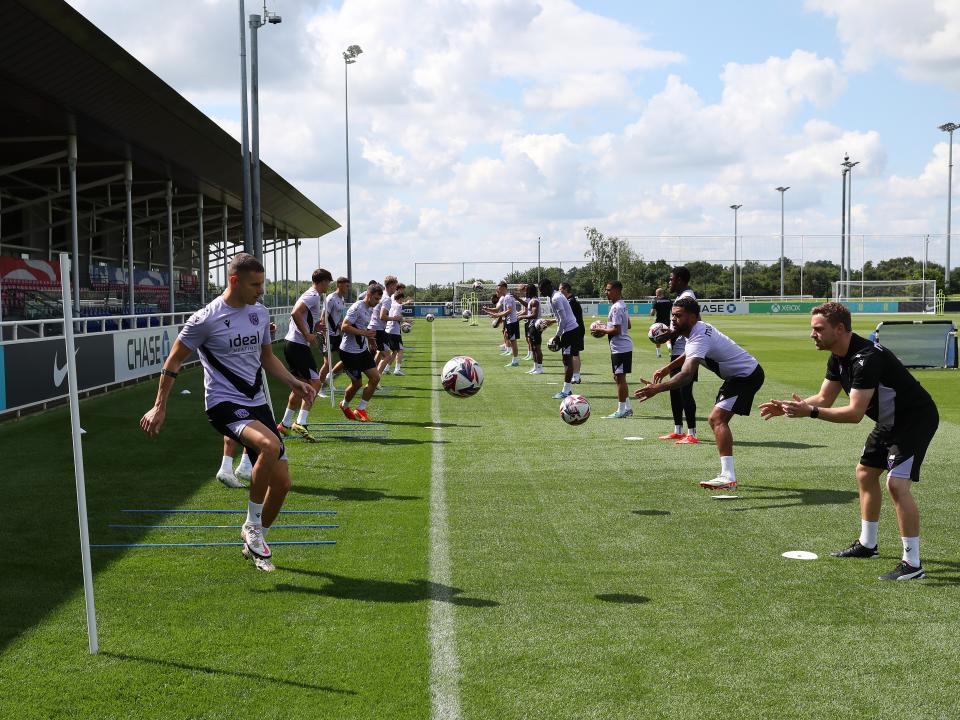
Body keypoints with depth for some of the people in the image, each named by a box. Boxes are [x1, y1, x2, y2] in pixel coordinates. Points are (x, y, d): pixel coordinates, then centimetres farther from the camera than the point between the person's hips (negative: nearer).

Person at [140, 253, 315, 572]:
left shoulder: (260, 313, 8)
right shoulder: (206, 319, -11)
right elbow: (174, 360, -2)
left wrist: (294, 382, 8)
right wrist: (159, 407, -2)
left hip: (257, 403, 7)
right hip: (224, 404, -7)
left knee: (281, 481, 3)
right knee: (270, 445, -35)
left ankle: (255, 541, 28)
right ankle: (252, 526, -15)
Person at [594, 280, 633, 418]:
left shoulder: (616, 307, -18)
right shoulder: (622, 305, 13)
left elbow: (616, 330, -23)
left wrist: (602, 331, -9)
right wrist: (607, 329, 18)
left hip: (620, 348, -10)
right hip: (622, 346, 10)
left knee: (620, 377, -4)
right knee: (618, 377, 15)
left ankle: (621, 410, 1)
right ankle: (627, 407, 21)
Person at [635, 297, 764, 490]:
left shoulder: (699, 338, -28)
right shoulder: (699, 327, 4)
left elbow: (687, 375, -43)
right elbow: (691, 353, 29)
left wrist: (658, 388, -54)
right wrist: (668, 368, 23)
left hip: (747, 376, -11)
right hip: (738, 375, 11)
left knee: (717, 418, -22)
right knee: (716, 420, 14)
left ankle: (728, 478, -30)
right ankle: (727, 474, 20)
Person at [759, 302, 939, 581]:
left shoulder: (866, 358, -31)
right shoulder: (838, 357, 0)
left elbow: (855, 412, -34)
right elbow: (825, 398, 6)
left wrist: (810, 412, -36)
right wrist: (787, 407, -8)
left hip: (916, 419, -10)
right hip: (889, 420, 11)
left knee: (897, 484, -20)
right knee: (865, 473, 17)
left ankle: (912, 564, -13)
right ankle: (867, 544, 33)